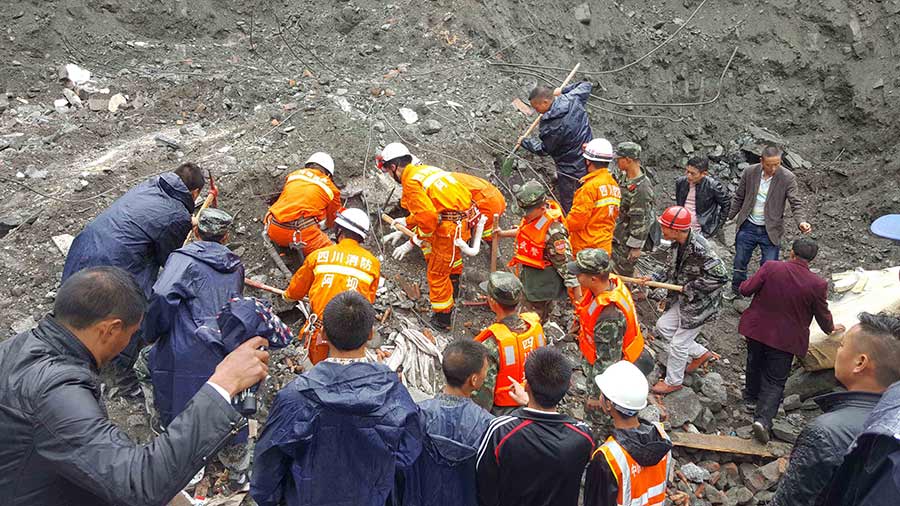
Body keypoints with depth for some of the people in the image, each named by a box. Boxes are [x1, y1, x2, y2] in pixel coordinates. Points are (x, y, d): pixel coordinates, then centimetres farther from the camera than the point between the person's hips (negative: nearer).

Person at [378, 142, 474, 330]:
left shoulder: (411, 182, -13)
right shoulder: (423, 169, 15)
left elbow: (428, 217, -23)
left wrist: (412, 243, -11)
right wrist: (404, 228, 29)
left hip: (452, 227, -9)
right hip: (466, 216, 9)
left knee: (437, 273, 6)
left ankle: (442, 319, 18)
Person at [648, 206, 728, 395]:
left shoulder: (698, 248, -31)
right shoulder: (681, 243, -2)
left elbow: (720, 277, -31)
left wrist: (691, 288, -23)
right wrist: (656, 279, 2)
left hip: (699, 303, -9)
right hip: (684, 299, 9)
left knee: (678, 343, 5)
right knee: (663, 326, 16)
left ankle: (673, 382, 28)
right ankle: (701, 354, 31)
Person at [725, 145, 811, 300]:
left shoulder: (788, 178, -13)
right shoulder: (749, 172, -7)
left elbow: (796, 203, -16)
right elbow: (738, 198, 3)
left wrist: (801, 221, -33)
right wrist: (728, 217, 0)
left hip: (770, 231, -2)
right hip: (748, 227, 2)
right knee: (740, 262, 17)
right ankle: (737, 290, 41)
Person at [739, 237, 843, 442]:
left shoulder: (770, 267, -17)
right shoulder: (818, 284, -16)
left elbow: (746, 290, -11)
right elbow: (823, 315, -2)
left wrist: (744, 284, 13)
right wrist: (831, 329, 20)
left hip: (756, 329, 2)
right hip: (786, 339, -2)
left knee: (755, 364, 27)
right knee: (775, 381, 7)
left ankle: (751, 397, 48)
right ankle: (763, 418, -8)